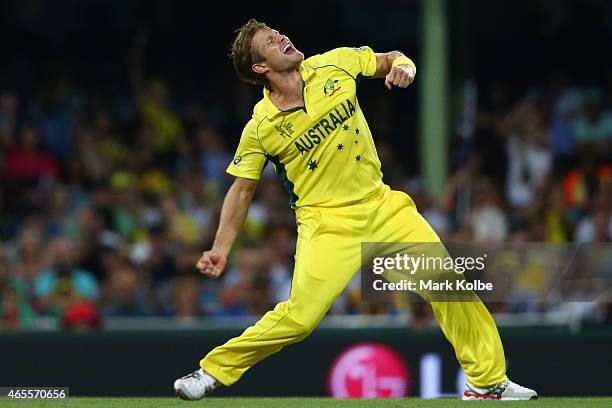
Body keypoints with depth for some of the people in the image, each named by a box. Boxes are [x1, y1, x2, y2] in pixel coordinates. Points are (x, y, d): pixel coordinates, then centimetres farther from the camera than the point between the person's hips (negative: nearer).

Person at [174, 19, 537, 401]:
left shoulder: (333, 65, -2)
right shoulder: (260, 127, -8)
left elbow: (390, 60, 12)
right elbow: (242, 190, 2)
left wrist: (403, 67, -12)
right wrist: (221, 249, -5)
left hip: (381, 203, 4)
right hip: (325, 221, -4)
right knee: (300, 316, -18)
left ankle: (488, 381, 6)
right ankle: (214, 371, 1)